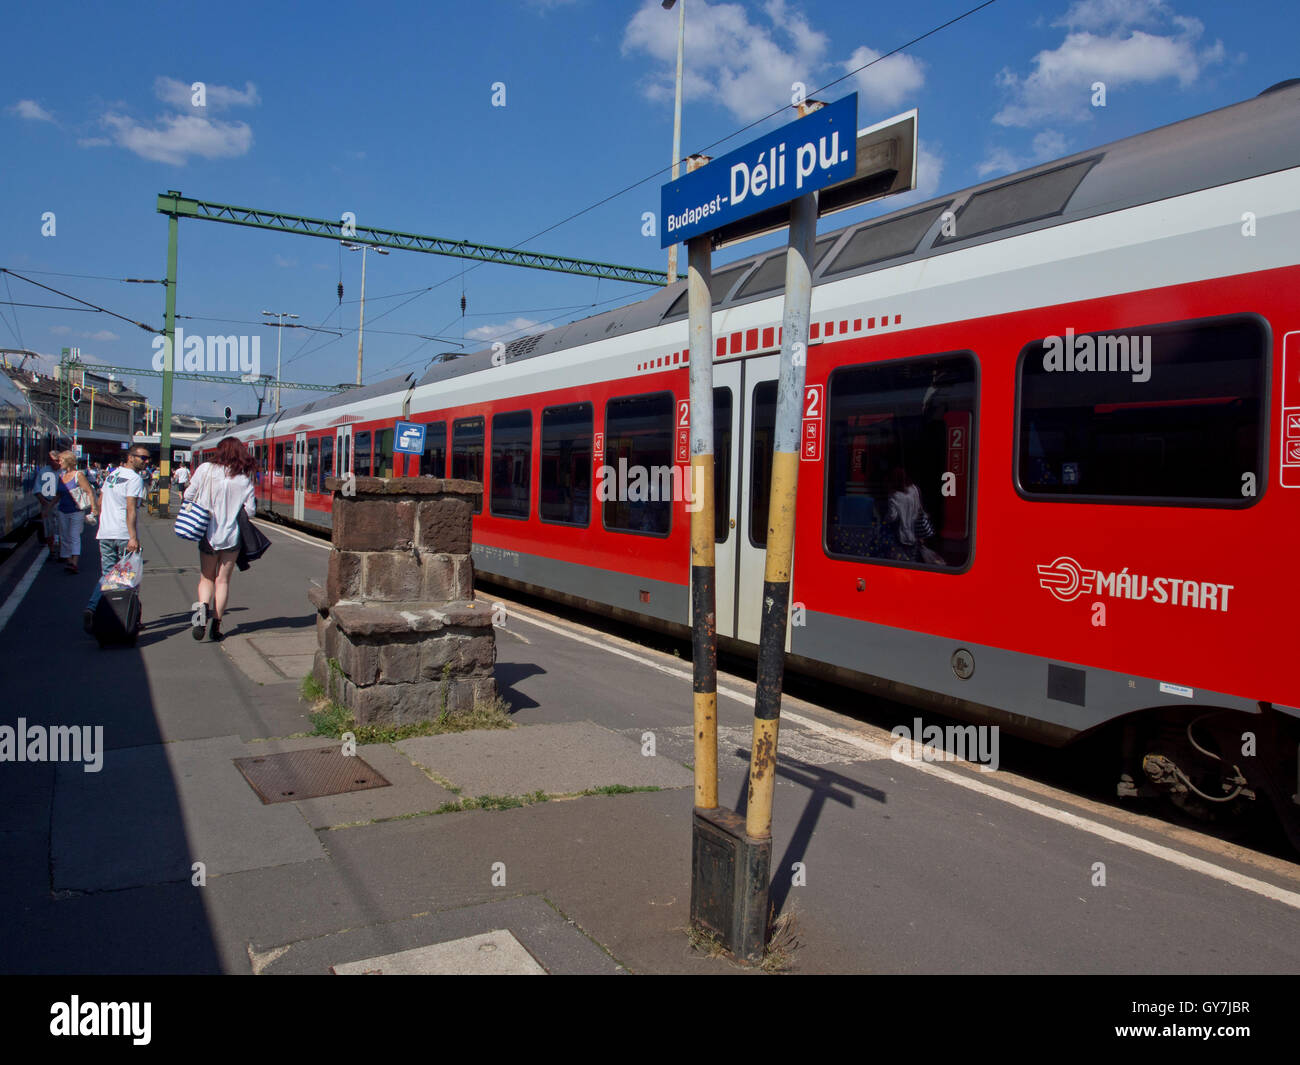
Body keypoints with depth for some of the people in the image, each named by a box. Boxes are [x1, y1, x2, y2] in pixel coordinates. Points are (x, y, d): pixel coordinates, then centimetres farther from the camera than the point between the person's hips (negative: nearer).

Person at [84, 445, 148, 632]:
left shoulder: (111, 475, 15)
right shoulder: (134, 478, -10)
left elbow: (100, 504, 20)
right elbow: (130, 509, -19)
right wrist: (133, 537, -22)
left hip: (105, 534, 7)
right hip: (124, 536, -7)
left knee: (107, 575, 10)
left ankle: (91, 608, -9)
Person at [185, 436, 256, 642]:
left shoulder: (205, 470, -5)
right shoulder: (244, 479, -5)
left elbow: (189, 495, -1)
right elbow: (250, 511, -3)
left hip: (207, 535, 0)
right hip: (231, 536, 0)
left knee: (207, 578, 15)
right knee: (223, 580, 9)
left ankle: (203, 608, -13)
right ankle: (216, 625, 6)